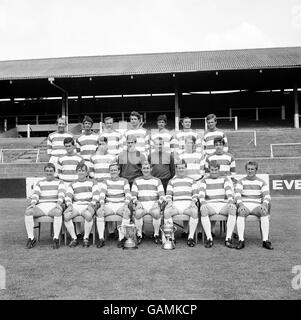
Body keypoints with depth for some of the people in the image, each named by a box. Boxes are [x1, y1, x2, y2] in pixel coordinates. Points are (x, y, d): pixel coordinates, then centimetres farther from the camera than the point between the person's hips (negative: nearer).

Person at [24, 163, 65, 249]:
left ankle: (56, 238, -28)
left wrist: (58, 203, -26)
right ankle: (31, 238, -17)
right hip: (41, 206, 3)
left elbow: (61, 194, -5)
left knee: (58, 212, -38)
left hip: (54, 206, -3)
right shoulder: (39, 183, 21)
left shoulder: (59, 182, 12)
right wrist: (33, 203, -16)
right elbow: (35, 194, 6)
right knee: (28, 211, -27)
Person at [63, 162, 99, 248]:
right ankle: (74, 238, -15)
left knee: (88, 215, -37)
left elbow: (96, 195, 3)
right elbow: (68, 196, 7)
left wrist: (91, 205, -15)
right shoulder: (72, 184, 22)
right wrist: (69, 205, -14)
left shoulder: (92, 182, 17)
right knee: (66, 215, -29)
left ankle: (86, 238, -19)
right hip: (75, 206, 2)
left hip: (87, 206, -2)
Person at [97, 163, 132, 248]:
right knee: (99, 212, -29)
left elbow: (128, 194, -5)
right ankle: (101, 239, -22)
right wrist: (102, 204, -23)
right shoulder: (105, 182, 9)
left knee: (127, 213, -33)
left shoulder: (124, 181, 6)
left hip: (121, 205, -1)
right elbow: (102, 194, -4)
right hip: (109, 205, 1)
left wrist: (126, 205, -24)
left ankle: (121, 239, -25)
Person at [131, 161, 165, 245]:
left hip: (154, 204, 0)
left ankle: (156, 235, -15)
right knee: (137, 213, -33)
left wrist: (158, 203, -14)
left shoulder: (157, 180, 13)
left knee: (157, 213, -34)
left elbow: (162, 196, 6)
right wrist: (137, 202, -13)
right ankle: (139, 236, -16)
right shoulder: (137, 180, 15)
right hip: (141, 205, 1)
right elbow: (133, 196, 8)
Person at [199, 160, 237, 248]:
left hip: (223, 205, 1)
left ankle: (228, 239, -26)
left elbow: (229, 191, -4)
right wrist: (203, 202, -27)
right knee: (203, 209, -34)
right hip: (210, 205, 0)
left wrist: (230, 201, -26)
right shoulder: (204, 180, 13)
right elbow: (201, 193, -5)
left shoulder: (225, 179, 14)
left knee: (233, 208, -32)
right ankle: (209, 238, -27)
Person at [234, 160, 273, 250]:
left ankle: (265, 241, -28)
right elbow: (237, 195, -7)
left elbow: (267, 196, -1)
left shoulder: (262, 182, 11)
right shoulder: (241, 181, 8)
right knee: (241, 212, -34)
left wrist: (264, 204, -23)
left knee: (264, 212, -32)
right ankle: (241, 240, -33)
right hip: (244, 205, -1)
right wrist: (240, 204, -28)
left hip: (257, 206, 1)